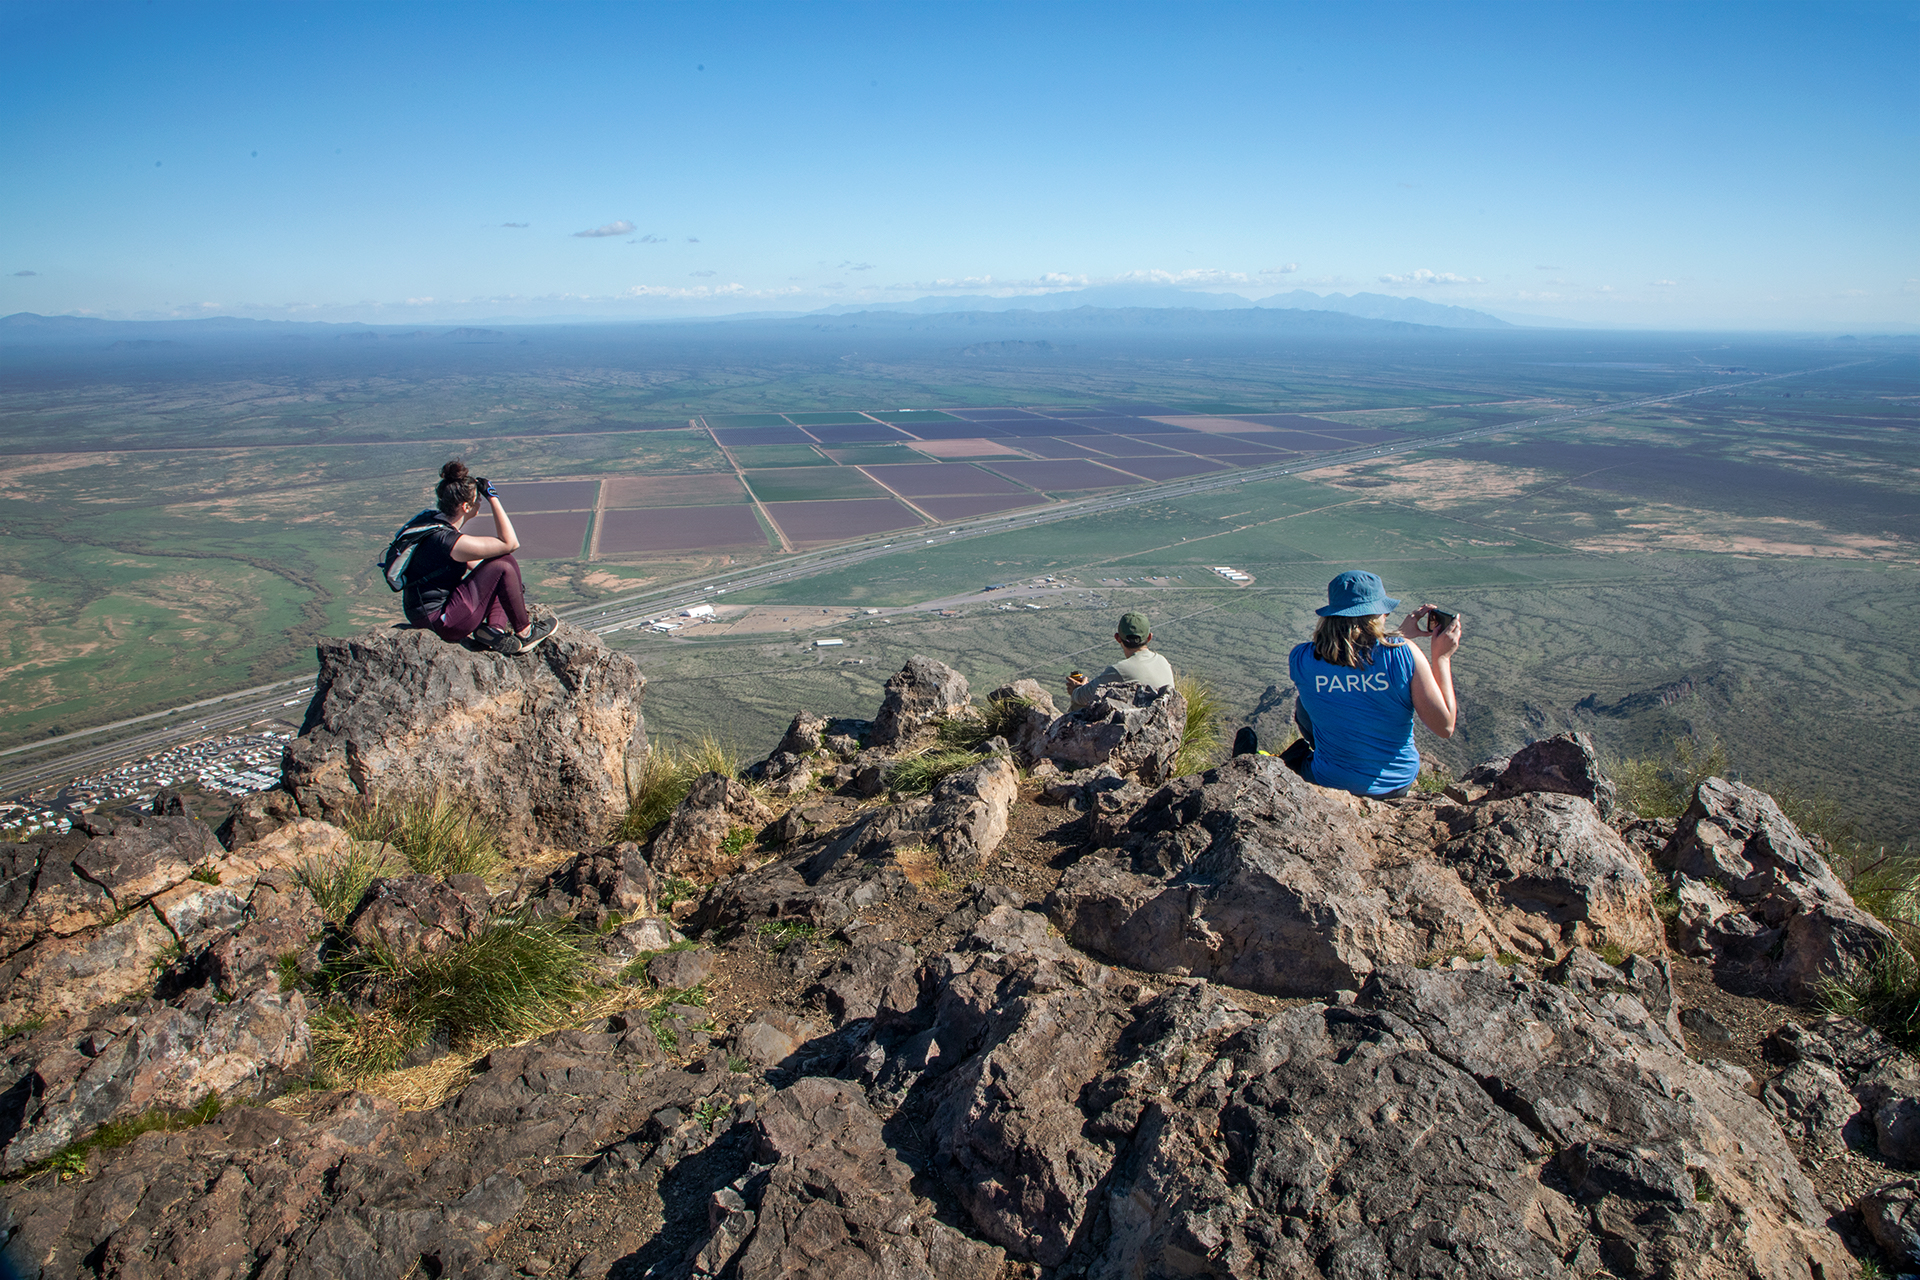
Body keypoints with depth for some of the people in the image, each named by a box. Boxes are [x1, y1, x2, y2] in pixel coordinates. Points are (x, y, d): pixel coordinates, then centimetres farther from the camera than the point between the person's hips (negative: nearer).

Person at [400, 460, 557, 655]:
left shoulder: (432, 520, 5)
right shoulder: (451, 541, -25)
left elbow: (472, 562, 18)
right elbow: (510, 543, -20)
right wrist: (493, 498, -17)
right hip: (438, 622, -10)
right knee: (505, 566, -14)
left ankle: (495, 628, 1)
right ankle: (524, 633, 0)